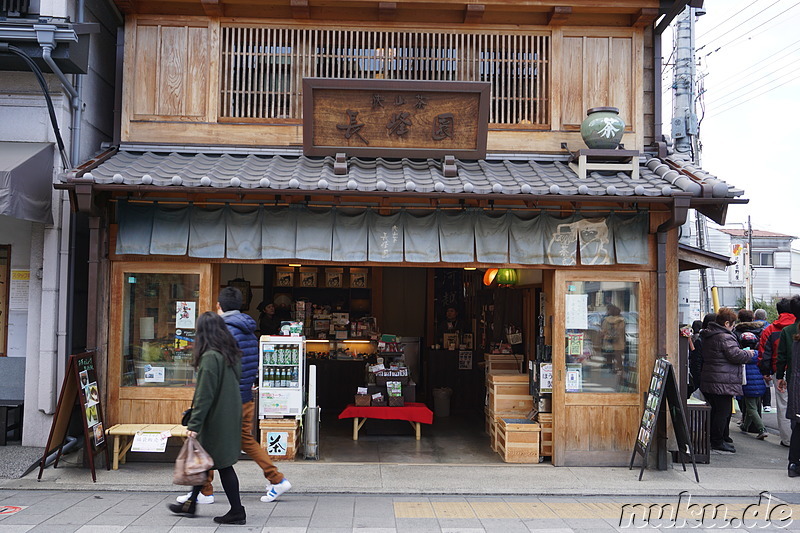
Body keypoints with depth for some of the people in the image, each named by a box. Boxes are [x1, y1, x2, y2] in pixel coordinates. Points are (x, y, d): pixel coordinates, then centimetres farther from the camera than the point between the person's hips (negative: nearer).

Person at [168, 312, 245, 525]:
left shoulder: (210, 357, -19)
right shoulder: (231, 355, 7)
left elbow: (204, 395, -20)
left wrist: (194, 425, -16)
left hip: (216, 419, -9)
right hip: (230, 417, 9)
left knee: (223, 464, 1)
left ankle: (237, 512, 9)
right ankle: (190, 504, 33)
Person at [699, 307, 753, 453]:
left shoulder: (707, 335, 13)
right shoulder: (725, 337, -17)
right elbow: (736, 355, -20)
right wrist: (749, 354, 2)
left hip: (708, 379, 10)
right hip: (723, 381, -10)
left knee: (716, 409, 18)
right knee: (723, 411, -3)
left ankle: (723, 436, 30)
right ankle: (717, 441, 0)